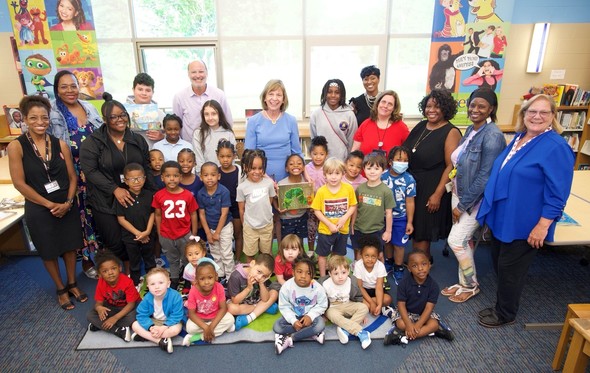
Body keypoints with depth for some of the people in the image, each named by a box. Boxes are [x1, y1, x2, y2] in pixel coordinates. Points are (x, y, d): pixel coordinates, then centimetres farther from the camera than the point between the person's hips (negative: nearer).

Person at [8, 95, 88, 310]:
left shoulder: (60, 144, -1)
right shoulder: (16, 146, -10)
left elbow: (72, 177, 1)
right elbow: (19, 183, -12)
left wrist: (67, 202, -12)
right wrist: (50, 205, -13)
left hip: (66, 207, 3)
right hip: (39, 210, -2)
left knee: (70, 246, 13)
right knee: (49, 252, 13)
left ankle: (72, 284, 33)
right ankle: (61, 289, 31)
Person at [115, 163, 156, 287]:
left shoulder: (149, 195, -6)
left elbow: (152, 214, -1)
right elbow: (121, 219, -10)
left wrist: (147, 231, -13)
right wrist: (137, 233, -15)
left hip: (148, 236, 2)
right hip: (130, 237, -1)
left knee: (150, 262, 17)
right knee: (134, 264, 15)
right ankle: (136, 286, 31)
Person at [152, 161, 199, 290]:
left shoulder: (188, 195, -15)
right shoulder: (158, 195, -12)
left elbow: (193, 215, -5)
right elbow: (158, 215, 0)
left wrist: (194, 235, -2)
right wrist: (159, 234, 3)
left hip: (185, 235, -1)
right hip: (166, 236, 1)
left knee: (188, 260, 18)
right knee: (172, 260, 24)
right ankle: (174, 280, 43)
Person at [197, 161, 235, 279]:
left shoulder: (224, 192, -22)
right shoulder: (200, 193, -11)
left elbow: (224, 214, -18)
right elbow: (202, 214, -4)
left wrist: (217, 233, -13)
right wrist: (208, 233, -5)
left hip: (224, 226, -4)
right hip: (210, 227, 4)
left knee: (227, 254, 3)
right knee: (215, 254, 17)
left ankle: (229, 277, 19)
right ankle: (220, 275, 34)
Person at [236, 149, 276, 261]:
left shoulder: (269, 182, -10)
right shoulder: (242, 187, -13)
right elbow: (241, 209, -2)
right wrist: (244, 224, 5)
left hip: (267, 225, 1)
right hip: (250, 227, -1)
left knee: (266, 254, 18)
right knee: (250, 254, 15)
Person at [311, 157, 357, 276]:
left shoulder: (348, 188, -11)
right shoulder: (321, 191, -15)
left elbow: (353, 206, -3)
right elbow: (316, 210, -10)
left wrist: (344, 218, -18)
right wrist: (329, 224, -16)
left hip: (343, 230, 2)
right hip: (325, 230, -1)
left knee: (339, 255, 19)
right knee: (322, 254, 13)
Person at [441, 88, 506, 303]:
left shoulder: (492, 136, -20)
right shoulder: (471, 130, 5)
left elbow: (484, 177, -22)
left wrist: (462, 205, -16)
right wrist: (458, 201, 10)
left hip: (476, 199, -7)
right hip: (460, 193, 8)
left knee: (456, 240, -4)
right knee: (464, 240, 15)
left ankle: (472, 285, 19)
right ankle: (464, 283, 30)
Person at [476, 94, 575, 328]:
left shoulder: (556, 147, -17)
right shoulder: (519, 138, 8)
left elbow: (557, 193, -18)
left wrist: (543, 225, -20)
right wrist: (491, 208, 20)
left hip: (522, 224, -8)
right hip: (501, 217, 8)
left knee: (509, 268, 7)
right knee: (499, 263, 19)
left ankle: (505, 314, 29)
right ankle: (501, 306, 39)